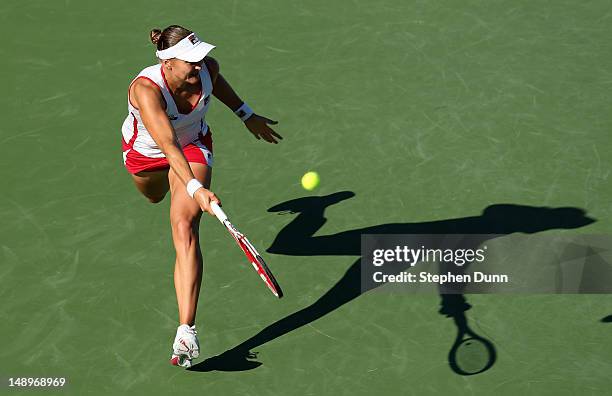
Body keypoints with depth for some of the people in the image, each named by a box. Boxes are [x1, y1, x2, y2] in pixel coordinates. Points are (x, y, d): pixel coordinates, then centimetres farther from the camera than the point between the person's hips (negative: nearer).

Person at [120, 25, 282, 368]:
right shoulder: (146, 89, -41)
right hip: (145, 151, 0)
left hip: (194, 145, 0)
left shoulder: (208, 69, -28)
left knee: (185, 227, -22)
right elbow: (168, 144, -50)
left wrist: (247, 115, 7)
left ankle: (186, 333, -30)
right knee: (155, 198, 35)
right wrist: (195, 188, -61)